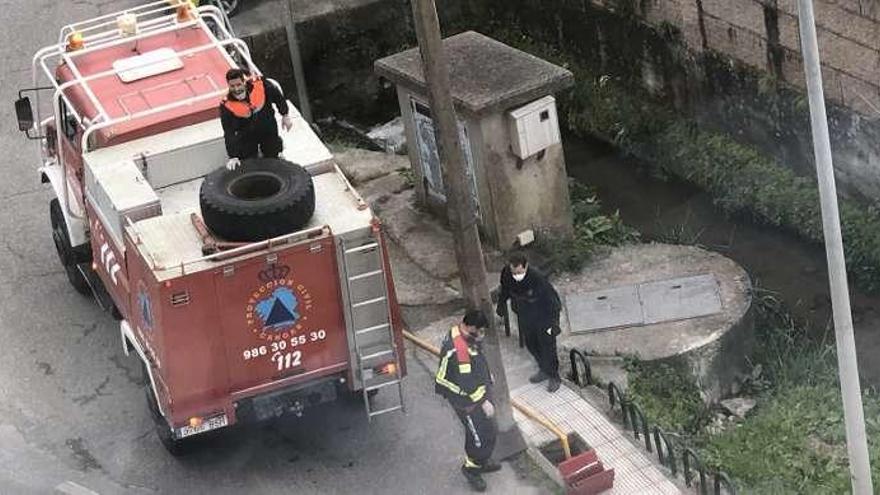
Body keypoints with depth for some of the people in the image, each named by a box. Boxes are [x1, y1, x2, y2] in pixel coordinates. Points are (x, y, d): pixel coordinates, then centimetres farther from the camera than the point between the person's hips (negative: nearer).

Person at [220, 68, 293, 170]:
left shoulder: (259, 85, -28)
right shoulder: (226, 106, -28)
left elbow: (277, 96, -8)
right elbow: (229, 133, -25)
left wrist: (285, 115, 2)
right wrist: (233, 157, -30)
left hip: (269, 130, 1)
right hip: (247, 137, -1)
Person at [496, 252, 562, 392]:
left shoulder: (538, 279, -35)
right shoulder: (506, 274, -21)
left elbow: (551, 300, -25)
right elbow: (505, 291, 3)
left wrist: (553, 322, -22)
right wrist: (501, 306, 16)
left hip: (543, 318, -5)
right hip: (525, 317, 5)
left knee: (547, 347, 8)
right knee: (531, 345, 21)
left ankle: (553, 377, 29)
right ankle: (544, 370, 44)